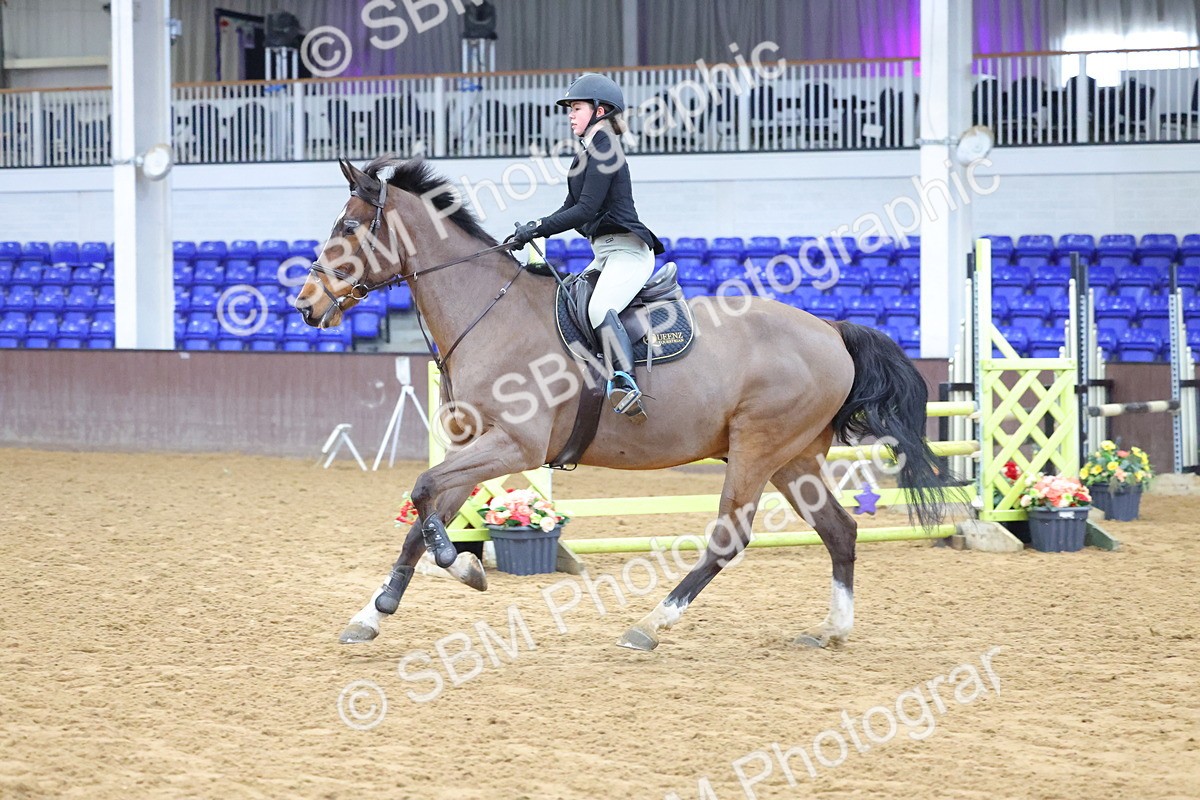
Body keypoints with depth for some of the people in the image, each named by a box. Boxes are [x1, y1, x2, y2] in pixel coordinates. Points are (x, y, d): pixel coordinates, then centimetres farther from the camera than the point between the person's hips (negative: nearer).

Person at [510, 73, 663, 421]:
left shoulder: (603, 149, -11)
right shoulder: (590, 151, 19)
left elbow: (586, 210, -18)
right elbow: (571, 208, 20)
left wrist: (538, 228, -15)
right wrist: (534, 230, 6)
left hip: (627, 250, -11)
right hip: (605, 254, 11)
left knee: (600, 309, -31)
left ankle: (625, 384, -44)